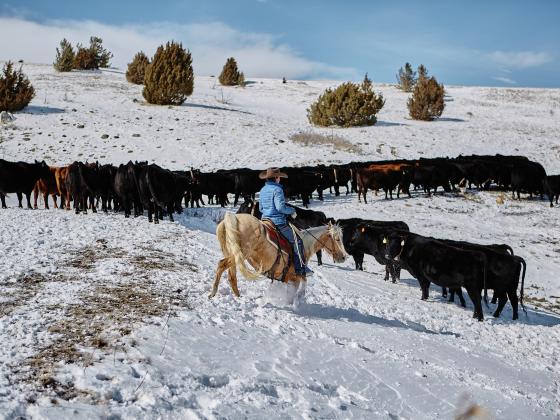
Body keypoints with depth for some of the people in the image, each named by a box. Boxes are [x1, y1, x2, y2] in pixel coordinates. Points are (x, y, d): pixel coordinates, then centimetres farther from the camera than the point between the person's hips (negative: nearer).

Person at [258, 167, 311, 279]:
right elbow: (280, 207, -22)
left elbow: (261, 208, 19)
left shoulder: (262, 190, 12)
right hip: (278, 223, -9)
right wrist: (292, 211, -7)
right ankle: (300, 268, -3)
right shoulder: (277, 189, -14)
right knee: (296, 240, 0)